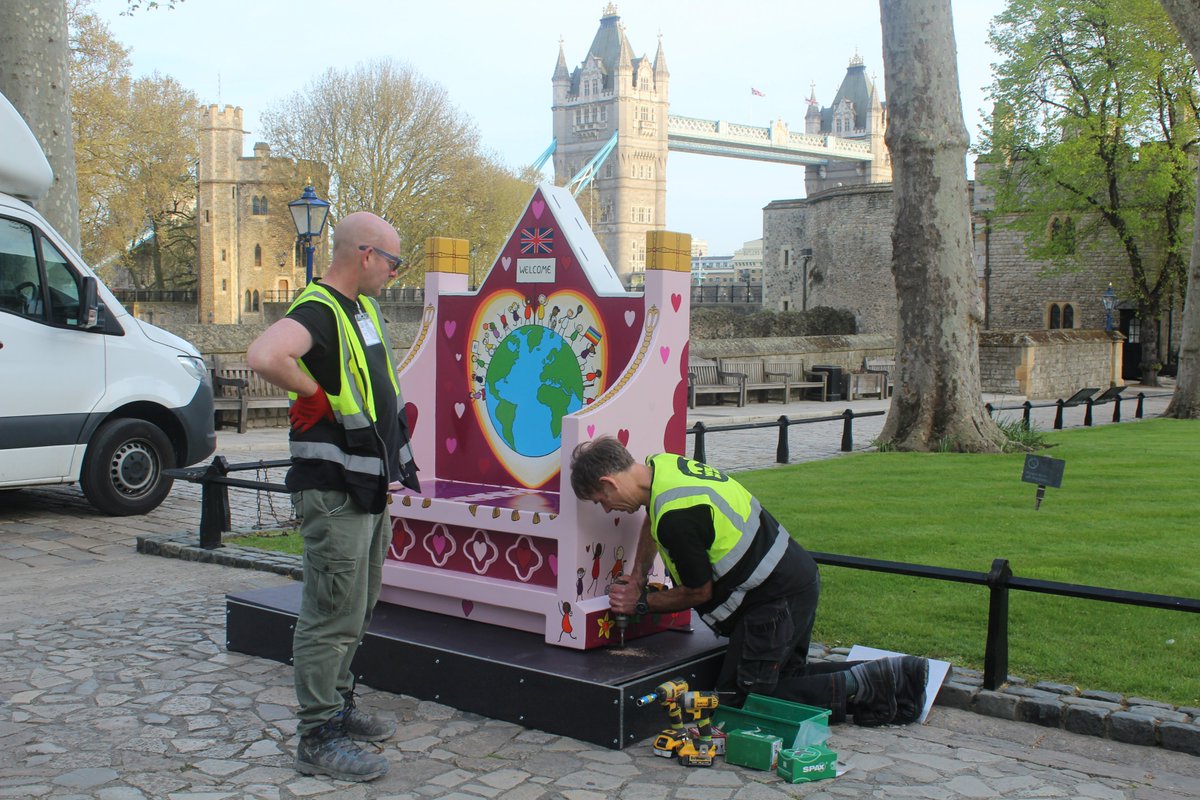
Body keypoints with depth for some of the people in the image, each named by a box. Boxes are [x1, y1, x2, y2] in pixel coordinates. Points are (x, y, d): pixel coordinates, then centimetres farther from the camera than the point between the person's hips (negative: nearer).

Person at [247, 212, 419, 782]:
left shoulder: (363, 308, 13)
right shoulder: (318, 310, -18)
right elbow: (264, 356, -38)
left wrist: (394, 464, 18)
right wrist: (316, 396, -22)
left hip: (369, 486, 10)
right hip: (333, 491, -10)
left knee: (356, 607, 20)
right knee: (333, 615, -4)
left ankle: (339, 707, 34)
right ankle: (318, 739, 5)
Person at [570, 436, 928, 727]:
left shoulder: (676, 516, -25)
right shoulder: (663, 463, 3)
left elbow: (698, 592, -10)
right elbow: (653, 521, 27)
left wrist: (641, 604, 4)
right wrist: (638, 578, 24)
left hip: (776, 599, -10)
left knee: (738, 698, -2)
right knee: (785, 675, 19)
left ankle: (859, 686, -5)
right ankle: (887, 677, 13)